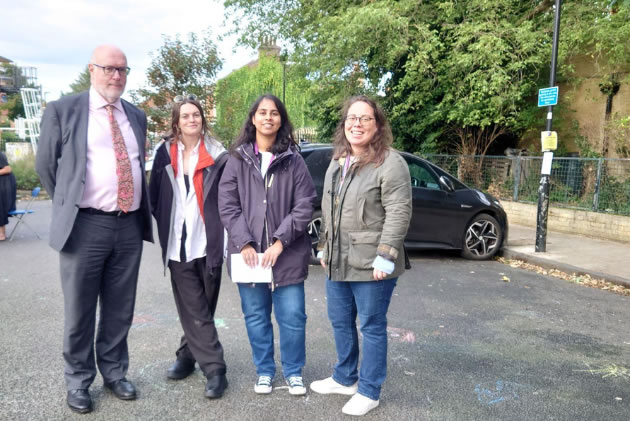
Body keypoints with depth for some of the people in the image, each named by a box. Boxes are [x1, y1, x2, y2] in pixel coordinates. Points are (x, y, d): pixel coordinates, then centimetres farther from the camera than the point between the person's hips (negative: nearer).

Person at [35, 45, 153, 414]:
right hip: (86, 225, -3)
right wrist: (68, 206, 7)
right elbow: (46, 164, 5)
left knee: (120, 309, 14)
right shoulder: (63, 110, 0)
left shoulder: (137, 116, 13)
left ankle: (114, 372, 32)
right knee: (80, 310, 9)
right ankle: (79, 380, 27)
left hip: (130, 225, 4)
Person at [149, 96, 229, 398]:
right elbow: (155, 195, 13)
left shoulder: (217, 155, 0)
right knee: (194, 310, 3)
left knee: (196, 308, 8)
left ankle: (188, 355, 23)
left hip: (207, 242, -2)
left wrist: (220, 232, -6)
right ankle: (214, 368, 12)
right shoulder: (165, 153, 8)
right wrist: (164, 224, 6)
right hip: (177, 243, 2)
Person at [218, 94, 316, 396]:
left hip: (286, 253, -1)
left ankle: (293, 371, 25)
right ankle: (264, 371, 30)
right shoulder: (237, 159, 5)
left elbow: (305, 205, -3)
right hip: (248, 251, 1)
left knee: (292, 315, 4)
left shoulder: (294, 160, 2)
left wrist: (281, 241, -12)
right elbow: (227, 204, 0)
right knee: (256, 316, 11)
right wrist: (244, 243, -10)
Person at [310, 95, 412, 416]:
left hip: (370, 264, -8)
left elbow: (399, 213, -16)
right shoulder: (336, 163, 15)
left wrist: (385, 257, -20)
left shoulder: (390, 163, -11)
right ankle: (345, 378, 38)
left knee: (372, 327, 6)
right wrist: (324, 247, 18)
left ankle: (369, 391, 22)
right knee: (340, 322, 18)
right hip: (337, 263, 8)